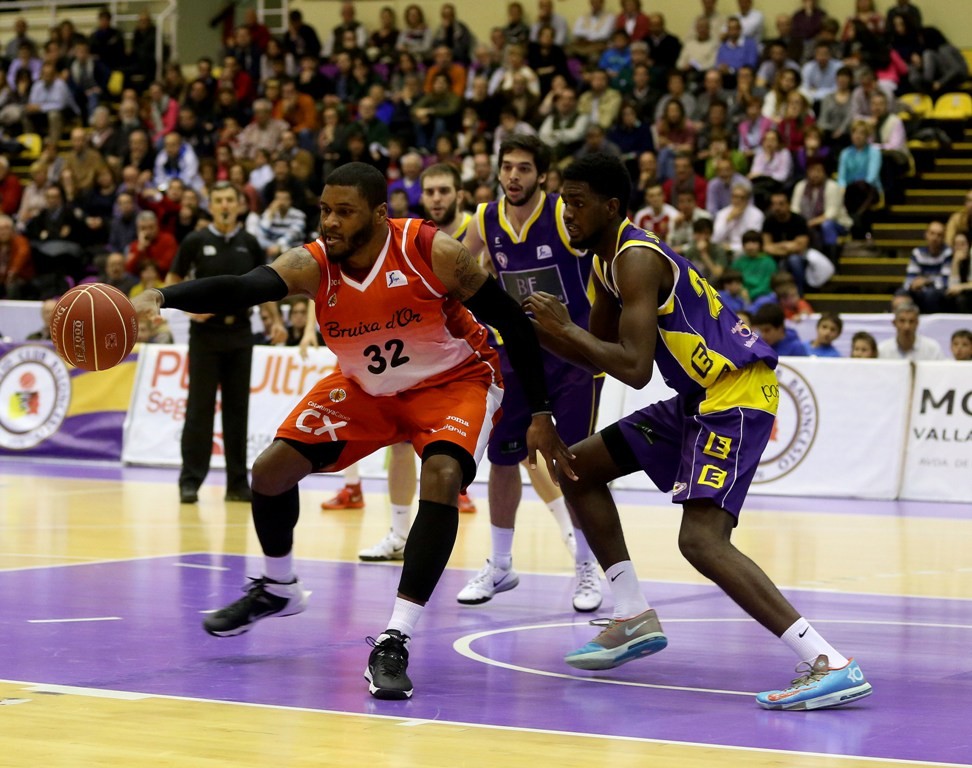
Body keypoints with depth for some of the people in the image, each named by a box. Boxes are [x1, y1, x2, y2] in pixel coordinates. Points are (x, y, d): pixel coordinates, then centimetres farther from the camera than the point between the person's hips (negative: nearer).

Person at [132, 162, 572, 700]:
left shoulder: (432, 253, -30)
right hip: (365, 386, 4)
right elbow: (239, 289, -41)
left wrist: (539, 414, -18)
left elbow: (512, 321, -19)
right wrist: (161, 298, -60)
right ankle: (278, 590, 28)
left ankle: (395, 642, -28)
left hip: (454, 380, -4)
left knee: (442, 478, -31)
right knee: (271, 469, -2)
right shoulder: (312, 266, -24)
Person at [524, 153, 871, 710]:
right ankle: (636, 620, 21)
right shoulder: (609, 261, 13)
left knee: (703, 539, -24)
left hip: (737, 395, -11)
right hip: (701, 398, 11)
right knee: (579, 468, 17)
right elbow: (597, 352, 23)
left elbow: (634, 369, -27)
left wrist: (564, 327, -17)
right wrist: (538, 327, 9)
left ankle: (831, 665, -29)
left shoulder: (637, 259, -19)